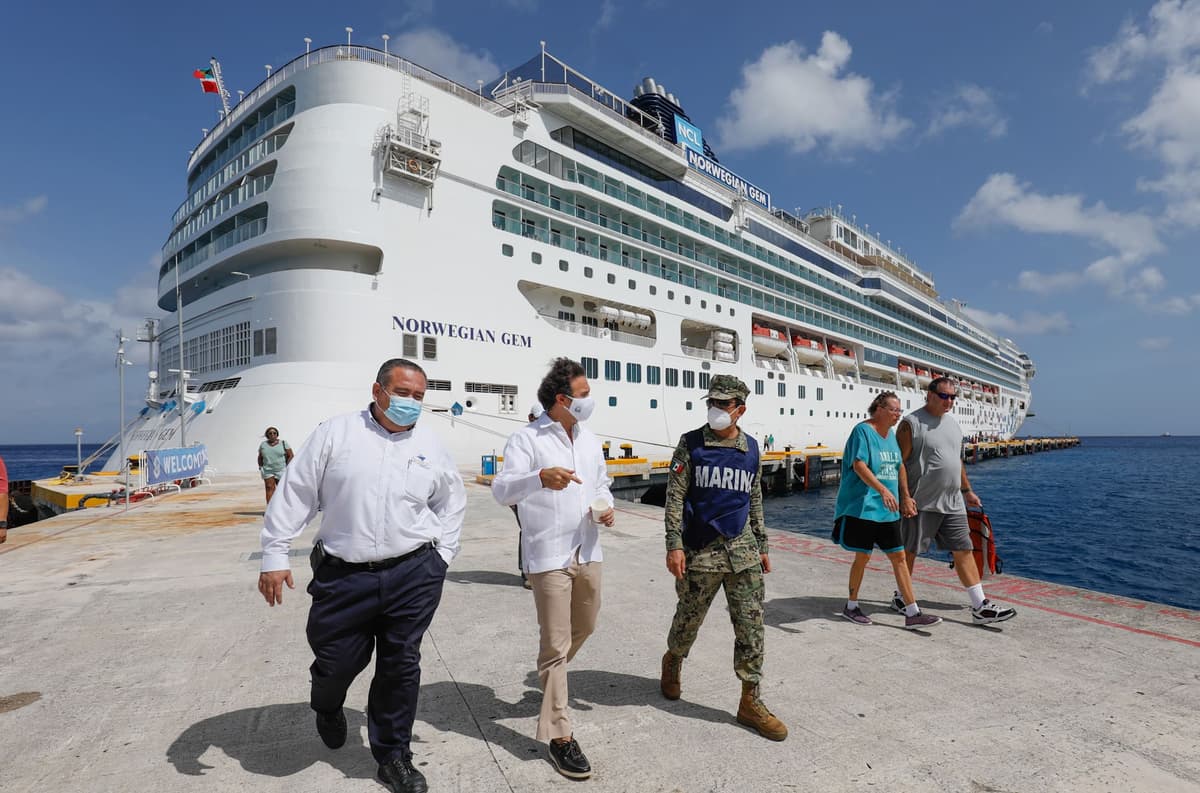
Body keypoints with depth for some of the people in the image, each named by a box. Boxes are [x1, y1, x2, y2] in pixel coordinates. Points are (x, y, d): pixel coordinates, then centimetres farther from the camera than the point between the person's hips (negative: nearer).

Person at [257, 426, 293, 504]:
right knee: (269, 488, -7)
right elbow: (260, 458, 17)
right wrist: (260, 467, 6)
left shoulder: (283, 443, 0)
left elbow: (290, 456, -1)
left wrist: (287, 468, -7)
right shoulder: (263, 444, 8)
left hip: (281, 470, -2)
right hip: (268, 471, 2)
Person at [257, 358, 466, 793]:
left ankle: (393, 756, 32)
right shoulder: (335, 433, -2)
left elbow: (452, 502, 17)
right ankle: (327, 708, 48)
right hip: (343, 576, -1)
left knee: (401, 664, 9)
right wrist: (274, 556, -2)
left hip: (413, 575, 2)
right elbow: (294, 494, 0)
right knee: (336, 662, 9)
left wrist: (441, 555, 11)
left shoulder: (430, 445, 5)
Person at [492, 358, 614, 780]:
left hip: (587, 552, 7)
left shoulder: (590, 440, 10)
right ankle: (560, 735, 15)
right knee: (556, 645, 0)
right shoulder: (528, 438, -12)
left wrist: (606, 506, -1)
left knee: (584, 627, 23)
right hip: (549, 556, -7)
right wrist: (540, 477, -42)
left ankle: (549, 677, 53)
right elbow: (501, 489, -23)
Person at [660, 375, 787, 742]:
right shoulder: (691, 443, -5)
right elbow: (675, 496, -7)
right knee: (689, 619, 11)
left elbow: (755, 500, 15)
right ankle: (672, 661, 42)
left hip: (742, 550, 3)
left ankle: (750, 701, 18)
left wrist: (762, 546, 15)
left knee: (751, 626, 3)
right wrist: (674, 544, -14)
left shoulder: (751, 448, 7)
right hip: (700, 550, -3)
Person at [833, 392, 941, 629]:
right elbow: (858, 465, -24)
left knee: (899, 556, 6)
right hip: (863, 506, -7)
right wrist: (882, 489, -34)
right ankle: (851, 606, 21)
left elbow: (899, 466, 22)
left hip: (888, 508, 7)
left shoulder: (891, 434, 12)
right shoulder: (863, 430, -13)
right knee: (863, 556, 4)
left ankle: (912, 614, 11)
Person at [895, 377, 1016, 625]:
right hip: (921, 503, -6)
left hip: (953, 503, 7)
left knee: (964, 551, 6)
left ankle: (981, 607, 10)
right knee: (909, 551, 5)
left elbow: (957, 461, 22)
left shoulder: (953, 424, 14)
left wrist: (967, 490, 20)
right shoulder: (911, 423, -10)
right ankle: (901, 598, 21)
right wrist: (905, 497, -19)